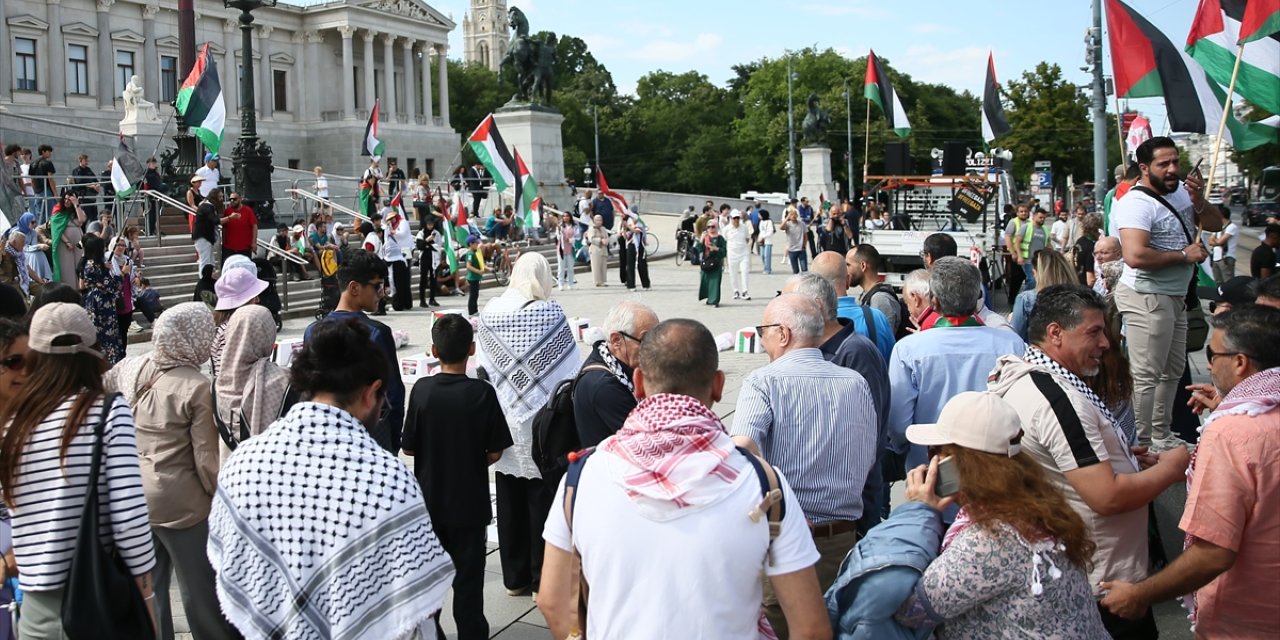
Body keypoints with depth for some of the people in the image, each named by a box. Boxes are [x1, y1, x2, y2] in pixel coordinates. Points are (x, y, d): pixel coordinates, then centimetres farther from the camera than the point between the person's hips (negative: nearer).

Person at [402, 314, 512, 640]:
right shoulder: (482, 392, -15)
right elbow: (495, 453, -11)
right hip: (469, 501, -2)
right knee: (468, 575, 10)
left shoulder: (421, 390, -10)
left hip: (429, 498, 2)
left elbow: (409, 448, -5)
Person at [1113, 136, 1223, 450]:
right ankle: (1142, 446, 1)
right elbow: (1135, 256, -31)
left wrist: (1198, 200, -5)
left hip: (1175, 297, 10)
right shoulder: (1136, 203, -19)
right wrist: (1185, 255, -18)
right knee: (1146, 376, -6)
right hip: (1147, 298, -10)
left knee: (1173, 371, 18)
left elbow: (1215, 223, 16)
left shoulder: (1179, 193, 9)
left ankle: (1161, 436, 31)